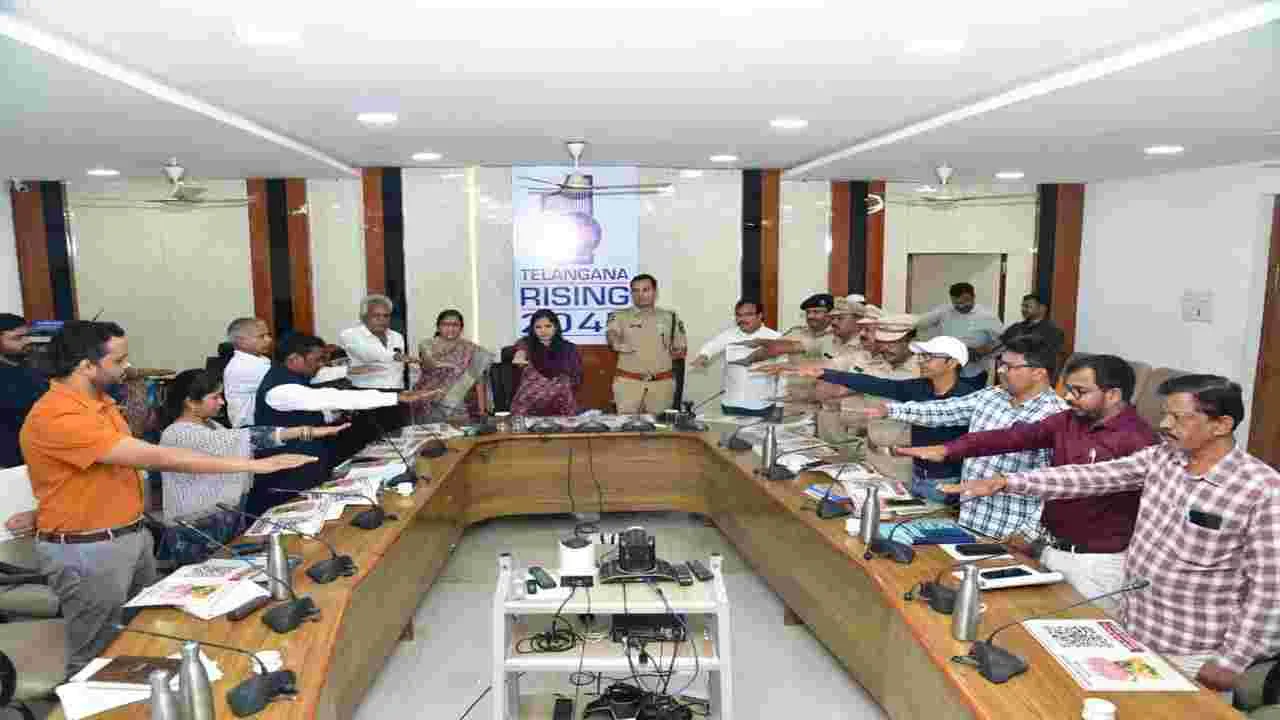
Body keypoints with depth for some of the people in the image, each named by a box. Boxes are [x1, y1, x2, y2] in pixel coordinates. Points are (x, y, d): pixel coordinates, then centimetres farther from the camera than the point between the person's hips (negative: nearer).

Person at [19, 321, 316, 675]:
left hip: (132, 535, 9)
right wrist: (253, 465, -30)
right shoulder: (57, 418, -26)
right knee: (98, 661, 8)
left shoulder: (99, 401, 4)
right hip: (87, 551, -8)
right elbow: (155, 457, -31)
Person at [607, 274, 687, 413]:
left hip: (661, 383, 1)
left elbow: (681, 349, 14)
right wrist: (617, 343, -37)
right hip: (628, 382, -1)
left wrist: (676, 352, -5)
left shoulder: (670, 317, 8)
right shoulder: (620, 316, 4)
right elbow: (611, 336, -16)